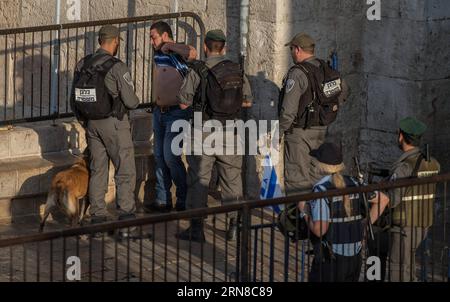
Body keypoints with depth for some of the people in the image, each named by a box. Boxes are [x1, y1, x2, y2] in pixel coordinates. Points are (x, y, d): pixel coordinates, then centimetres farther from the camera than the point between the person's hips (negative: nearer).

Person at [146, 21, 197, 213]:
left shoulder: (179, 53, -13)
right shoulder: (158, 54, 11)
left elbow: (192, 53, -36)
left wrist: (170, 46, -24)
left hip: (176, 113, -8)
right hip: (159, 112, 8)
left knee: (170, 157, -11)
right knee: (159, 157, 9)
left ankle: (184, 200, 0)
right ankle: (163, 201, 16)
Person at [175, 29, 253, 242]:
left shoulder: (198, 71, -10)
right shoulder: (237, 71, 3)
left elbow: (184, 103, -8)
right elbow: (248, 101, 11)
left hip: (204, 132, -3)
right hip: (230, 132, 3)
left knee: (198, 179, 3)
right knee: (232, 179, 11)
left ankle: (196, 229, 3)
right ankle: (234, 226, 13)